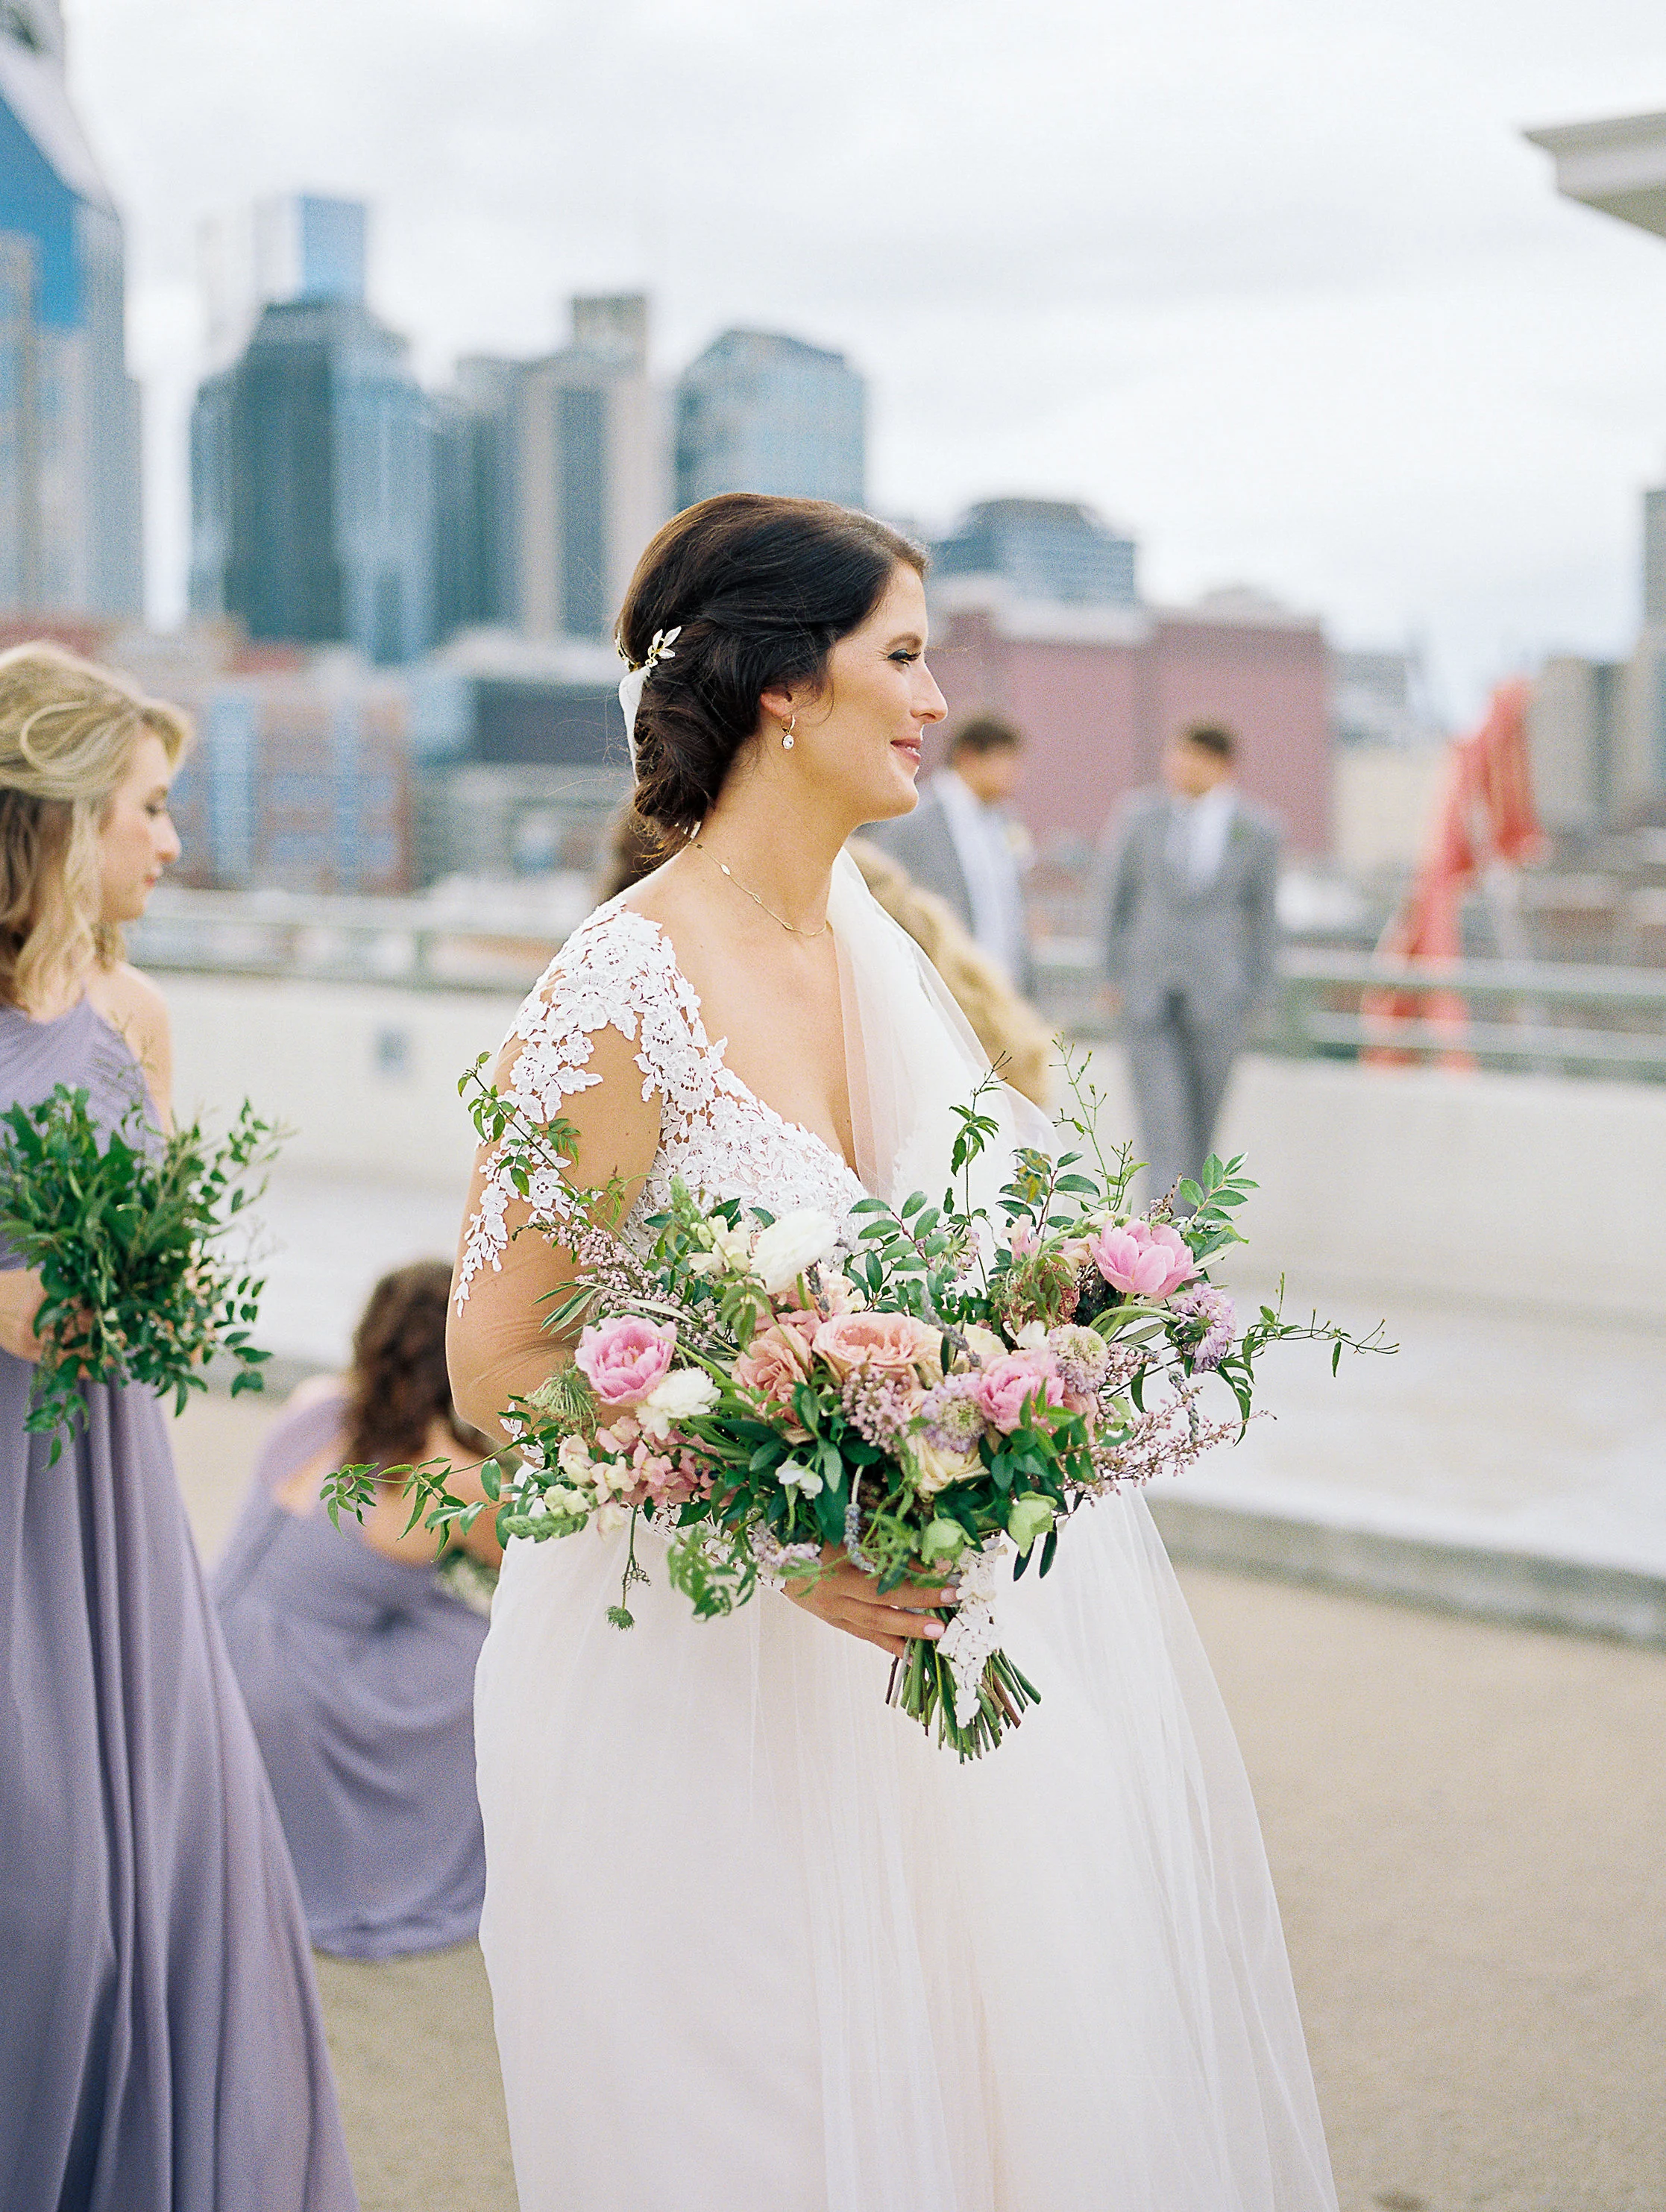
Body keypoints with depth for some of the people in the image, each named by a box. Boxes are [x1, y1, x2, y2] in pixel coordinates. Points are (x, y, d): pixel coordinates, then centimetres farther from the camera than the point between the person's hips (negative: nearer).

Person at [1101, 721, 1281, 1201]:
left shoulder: (1256, 829, 0)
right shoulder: (1142, 815, 2)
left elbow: (1262, 913, 6)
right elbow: (1117, 895, 9)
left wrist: (1253, 991, 5)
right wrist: (1113, 972, 8)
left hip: (1215, 992, 0)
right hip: (1148, 990, 0)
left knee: (1202, 1111, 9)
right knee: (1161, 1108, -10)